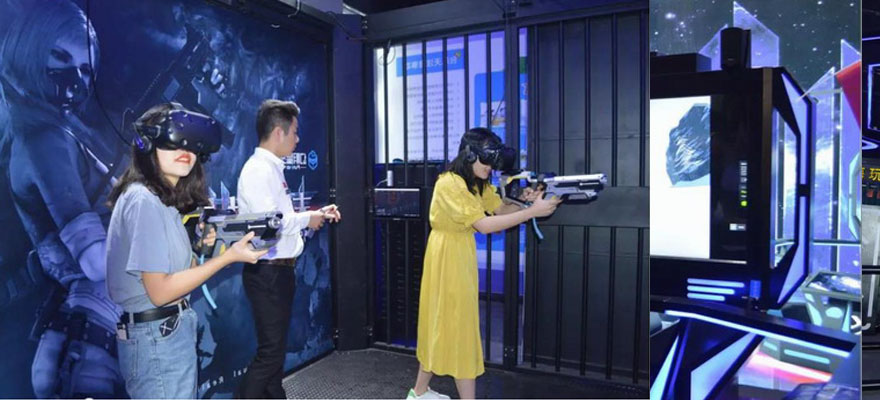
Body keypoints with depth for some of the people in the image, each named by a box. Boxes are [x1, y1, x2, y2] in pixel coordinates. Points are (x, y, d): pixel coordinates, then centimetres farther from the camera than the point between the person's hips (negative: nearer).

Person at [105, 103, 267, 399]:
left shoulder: (162, 198, 10)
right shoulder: (144, 201, -19)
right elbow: (159, 291, -21)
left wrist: (198, 247, -3)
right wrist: (228, 256, -19)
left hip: (170, 331, 10)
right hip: (157, 338, -10)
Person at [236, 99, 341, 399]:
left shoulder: (273, 168, 13)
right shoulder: (259, 170, -18)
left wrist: (317, 213, 9)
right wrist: (307, 219, -13)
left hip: (280, 270, 10)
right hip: (267, 273, -10)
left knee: (276, 346, 19)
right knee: (270, 350, -3)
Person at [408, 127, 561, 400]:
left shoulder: (478, 183, 8)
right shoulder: (449, 184, -22)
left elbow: (500, 210, 0)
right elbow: (484, 225, -28)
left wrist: (527, 203, -20)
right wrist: (533, 212, -29)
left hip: (463, 256, 9)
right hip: (447, 257, -9)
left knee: (443, 324, 16)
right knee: (459, 326, -3)